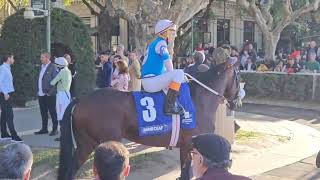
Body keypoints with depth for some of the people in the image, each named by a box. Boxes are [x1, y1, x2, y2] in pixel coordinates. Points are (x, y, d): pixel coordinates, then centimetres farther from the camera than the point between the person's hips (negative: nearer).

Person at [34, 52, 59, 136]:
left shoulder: (52, 67, -10)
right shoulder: (42, 67, 15)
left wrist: (50, 92, -16)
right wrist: (38, 91, 13)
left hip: (49, 95, -8)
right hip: (41, 94, 8)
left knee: (52, 112, 1)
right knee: (43, 113, 12)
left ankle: (55, 129, 9)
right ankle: (44, 129, 21)